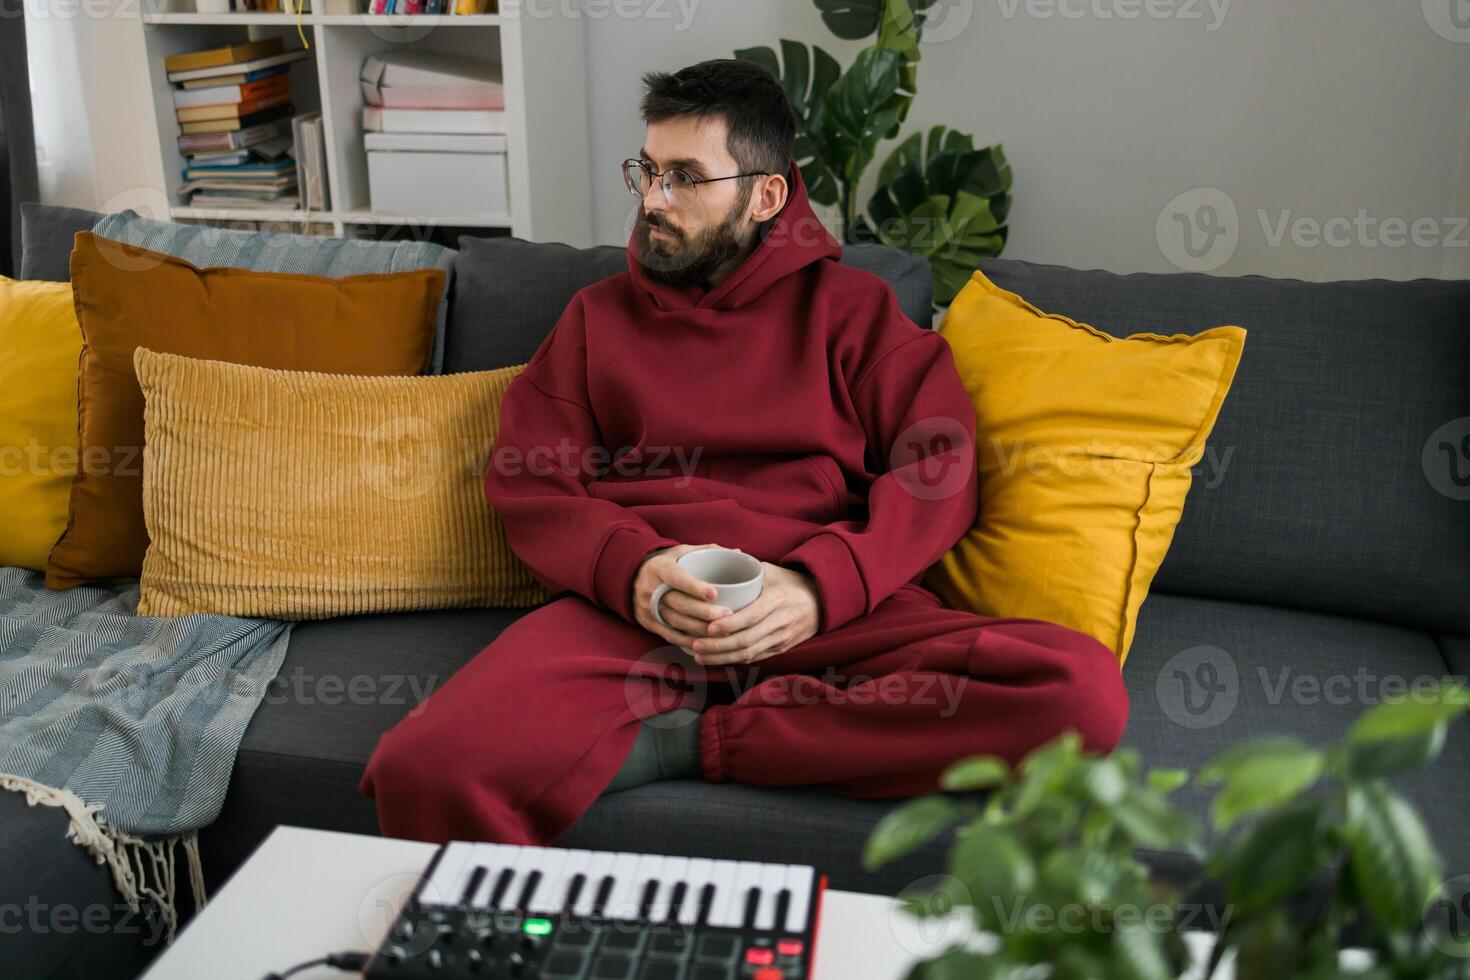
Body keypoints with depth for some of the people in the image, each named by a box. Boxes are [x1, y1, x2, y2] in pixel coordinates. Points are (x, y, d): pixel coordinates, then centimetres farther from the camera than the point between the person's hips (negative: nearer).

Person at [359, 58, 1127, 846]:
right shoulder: (600, 314, 22)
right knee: (422, 769, -31)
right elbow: (527, 482, 11)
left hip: (828, 612, 2)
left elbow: (938, 469, 4)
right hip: (631, 611, -1)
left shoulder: (849, 306, 17)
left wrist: (821, 585, -14)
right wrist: (630, 569, -11)